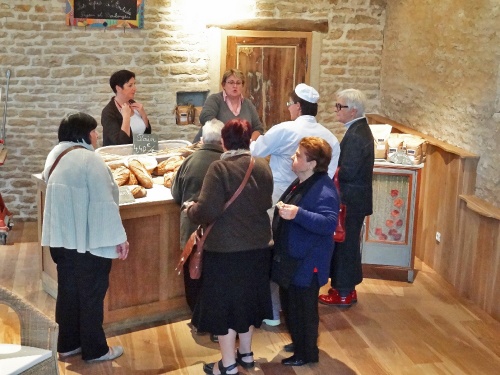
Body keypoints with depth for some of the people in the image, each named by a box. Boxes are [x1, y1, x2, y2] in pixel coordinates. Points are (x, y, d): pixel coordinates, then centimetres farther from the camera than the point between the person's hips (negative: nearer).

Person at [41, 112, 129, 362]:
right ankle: (94, 350, 14)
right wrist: (119, 237, -18)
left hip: (61, 237, 8)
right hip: (88, 240, -8)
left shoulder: (56, 156, 10)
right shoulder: (89, 159, -17)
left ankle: (68, 344, 26)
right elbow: (104, 203, -21)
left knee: (68, 291, 16)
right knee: (91, 294, 3)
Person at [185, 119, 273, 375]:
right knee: (248, 297, 20)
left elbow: (208, 210, -22)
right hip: (257, 245, 6)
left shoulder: (219, 168, -18)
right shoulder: (263, 166, 1)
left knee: (224, 302, 7)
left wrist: (191, 210, -2)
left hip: (225, 248, -6)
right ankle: (245, 353, 34)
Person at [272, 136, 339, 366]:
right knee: (290, 305, 20)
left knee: (304, 308, 4)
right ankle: (299, 343, 38)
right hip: (291, 258, 10)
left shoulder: (323, 190, -24)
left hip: (306, 263, -10)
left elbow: (329, 224, -33)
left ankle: (307, 354, 21)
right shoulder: (301, 182, 8)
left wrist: (298, 214, -39)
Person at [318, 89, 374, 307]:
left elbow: (348, 172, -25)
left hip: (351, 200, -10)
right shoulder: (360, 129, 11)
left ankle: (343, 293, 13)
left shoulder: (355, 135, -22)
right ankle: (347, 288, 30)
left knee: (345, 245, 1)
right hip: (354, 198, 10)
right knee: (347, 244, 18)